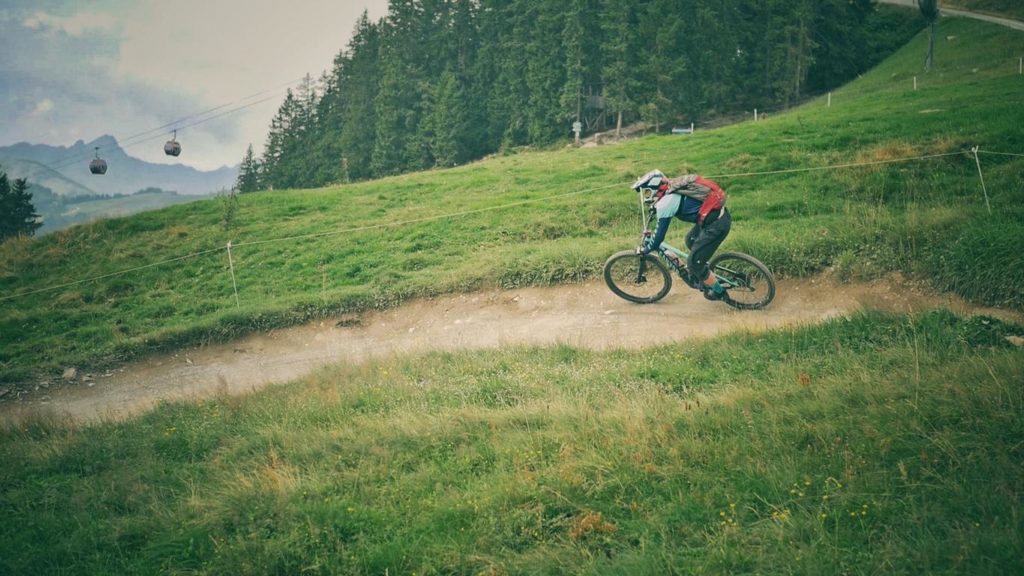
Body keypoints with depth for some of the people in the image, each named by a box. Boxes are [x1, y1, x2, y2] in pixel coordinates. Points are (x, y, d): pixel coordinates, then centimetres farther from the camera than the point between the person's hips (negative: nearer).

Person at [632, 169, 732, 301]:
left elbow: (660, 234, -9)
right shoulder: (672, 189, 11)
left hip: (715, 225, -10)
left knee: (694, 263, 1)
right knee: (691, 240, 30)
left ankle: (718, 290, 21)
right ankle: (710, 278, 40)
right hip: (720, 215, 10)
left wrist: (646, 250, 5)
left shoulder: (666, 203, -14)